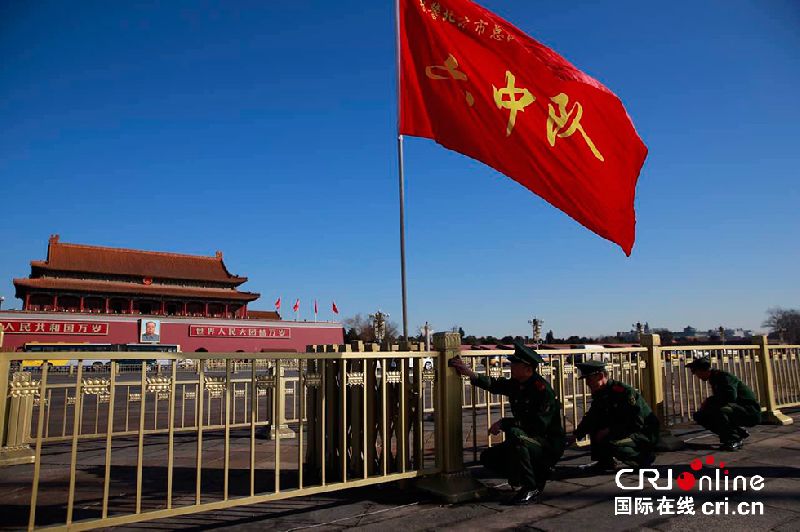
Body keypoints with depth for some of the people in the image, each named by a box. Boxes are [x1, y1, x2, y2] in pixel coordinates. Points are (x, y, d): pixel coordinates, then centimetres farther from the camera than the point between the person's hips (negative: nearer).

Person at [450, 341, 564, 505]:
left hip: (549, 446, -9)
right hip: (529, 441, 9)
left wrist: (505, 423, -24)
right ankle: (537, 474, 12)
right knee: (488, 458, 3)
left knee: (514, 434, -36)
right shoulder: (516, 384, 1)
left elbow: (539, 424, -30)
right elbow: (495, 384, 17)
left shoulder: (543, 390, -23)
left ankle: (531, 490, -20)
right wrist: (471, 374, 4)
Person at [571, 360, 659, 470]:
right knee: (594, 426, 2)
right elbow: (589, 418, 11)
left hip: (646, 435, -9)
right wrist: (576, 434, -1)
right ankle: (605, 461, 7)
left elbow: (637, 423, -26)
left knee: (610, 444, -30)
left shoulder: (624, 391, -24)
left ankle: (645, 456, -6)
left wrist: (609, 430, -25)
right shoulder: (600, 395, 3)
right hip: (624, 431, 9)